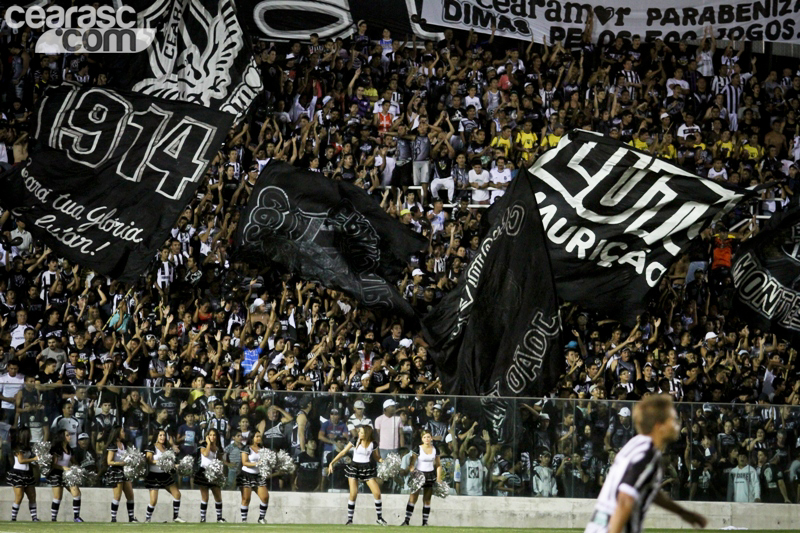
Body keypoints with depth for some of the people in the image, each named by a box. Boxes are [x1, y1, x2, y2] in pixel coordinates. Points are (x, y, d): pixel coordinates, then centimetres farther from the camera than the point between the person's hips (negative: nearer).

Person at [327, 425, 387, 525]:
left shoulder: (372, 444, -4)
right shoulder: (355, 441, -7)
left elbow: (376, 457, 12)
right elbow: (343, 452, -3)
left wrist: (383, 461, -9)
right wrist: (332, 463, -9)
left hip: (368, 469, 1)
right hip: (354, 468, -1)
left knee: (377, 493, -4)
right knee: (353, 494, -10)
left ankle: (380, 518, 10)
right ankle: (349, 519, 3)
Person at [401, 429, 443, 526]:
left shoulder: (435, 449, 5)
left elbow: (438, 465, 13)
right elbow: (412, 464, -5)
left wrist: (439, 478, 7)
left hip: (430, 475, 3)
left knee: (427, 500, 6)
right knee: (412, 499, -8)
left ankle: (425, 522, 11)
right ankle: (407, 521, -6)